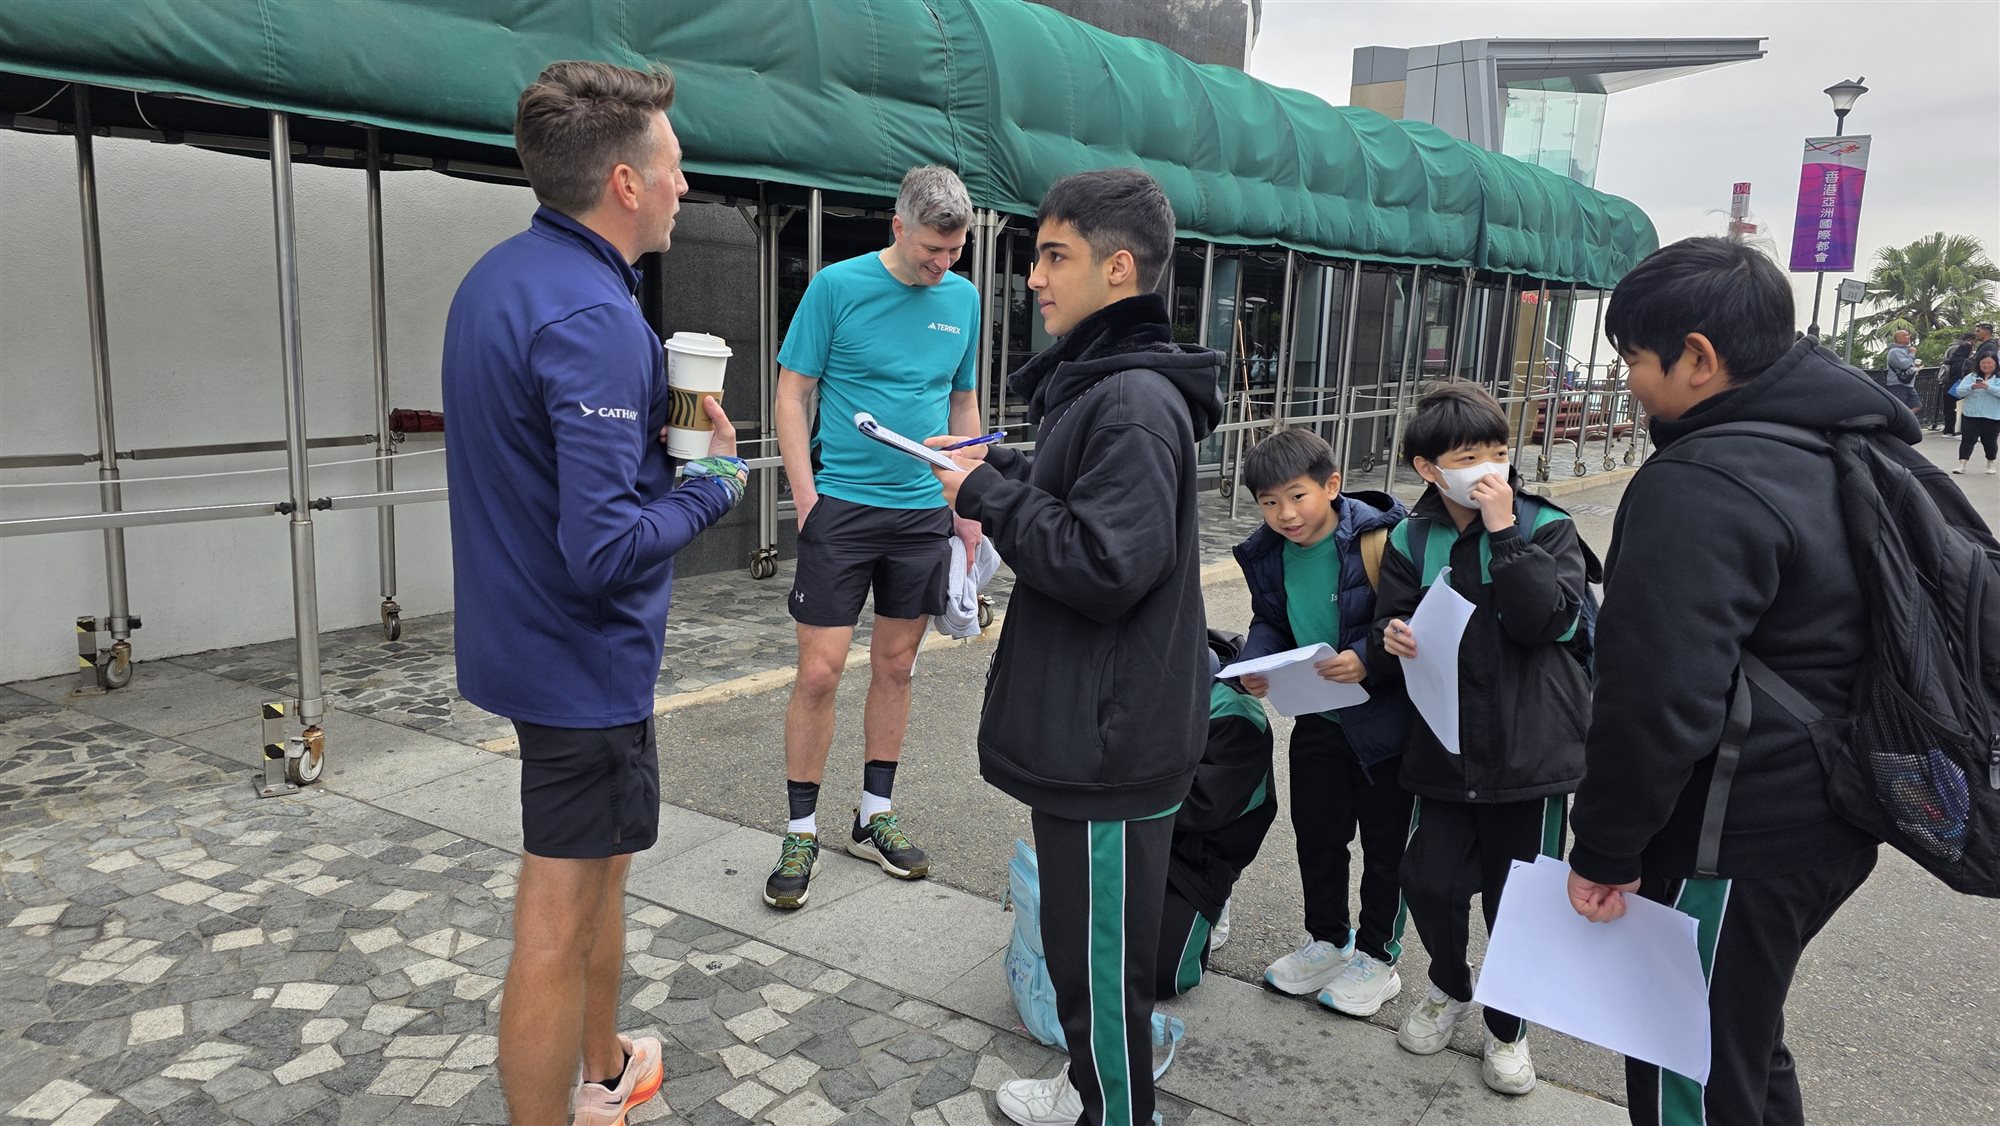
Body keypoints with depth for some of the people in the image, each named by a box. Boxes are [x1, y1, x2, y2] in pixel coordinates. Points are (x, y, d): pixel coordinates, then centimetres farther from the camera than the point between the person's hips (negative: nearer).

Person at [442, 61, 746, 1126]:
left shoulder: (497, 276, 6)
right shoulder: (591, 316, -25)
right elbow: (606, 550, -30)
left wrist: (665, 436, 3)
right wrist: (712, 483, -12)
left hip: (522, 630, 11)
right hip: (586, 653, -11)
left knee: (600, 865, 25)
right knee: (558, 924, 3)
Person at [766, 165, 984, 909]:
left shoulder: (963, 299, 7)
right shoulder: (837, 286, -6)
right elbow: (793, 395, -4)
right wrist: (806, 498, -11)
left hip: (923, 512, 4)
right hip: (842, 504, -4)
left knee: (895, 667, 12)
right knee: (820, 673, -4)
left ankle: (874, 818, 26)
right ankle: (801, 834, 11)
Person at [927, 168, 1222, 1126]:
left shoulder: (1137, 401, -21)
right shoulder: (1099, 382, 13)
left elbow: (1104, 565, -27)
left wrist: (990, 492, -17)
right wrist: (1004, 469, 5)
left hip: (1111, 740, -11)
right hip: (1088, 724, 11)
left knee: (1100, 954, 5)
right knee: (1076, 934, 24)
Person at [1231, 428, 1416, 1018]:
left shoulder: (1376, 542, -22)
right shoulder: (1267, 554, -4)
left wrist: (1367, 661, -33)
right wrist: (1257, 663, -9)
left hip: (1383, 715, -5)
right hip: (1318, 718, 6)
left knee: (1384, 841, 10)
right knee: (1317, 832, 17)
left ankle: (1376, 957, 28)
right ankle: (1327, 940, 38)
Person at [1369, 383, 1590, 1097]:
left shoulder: (1545, 528, -4)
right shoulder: (1413, 541, 3)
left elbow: (1547, 621, -20)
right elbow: (1389, 646, 3)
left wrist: (1504, 529, -22)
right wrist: (1390, 644, -21)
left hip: (1530, 749, -2)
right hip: (1446, 747, 2)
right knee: (1430, 879, 2)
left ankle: (1508, 1029, 31)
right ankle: (1450, 987, 34)